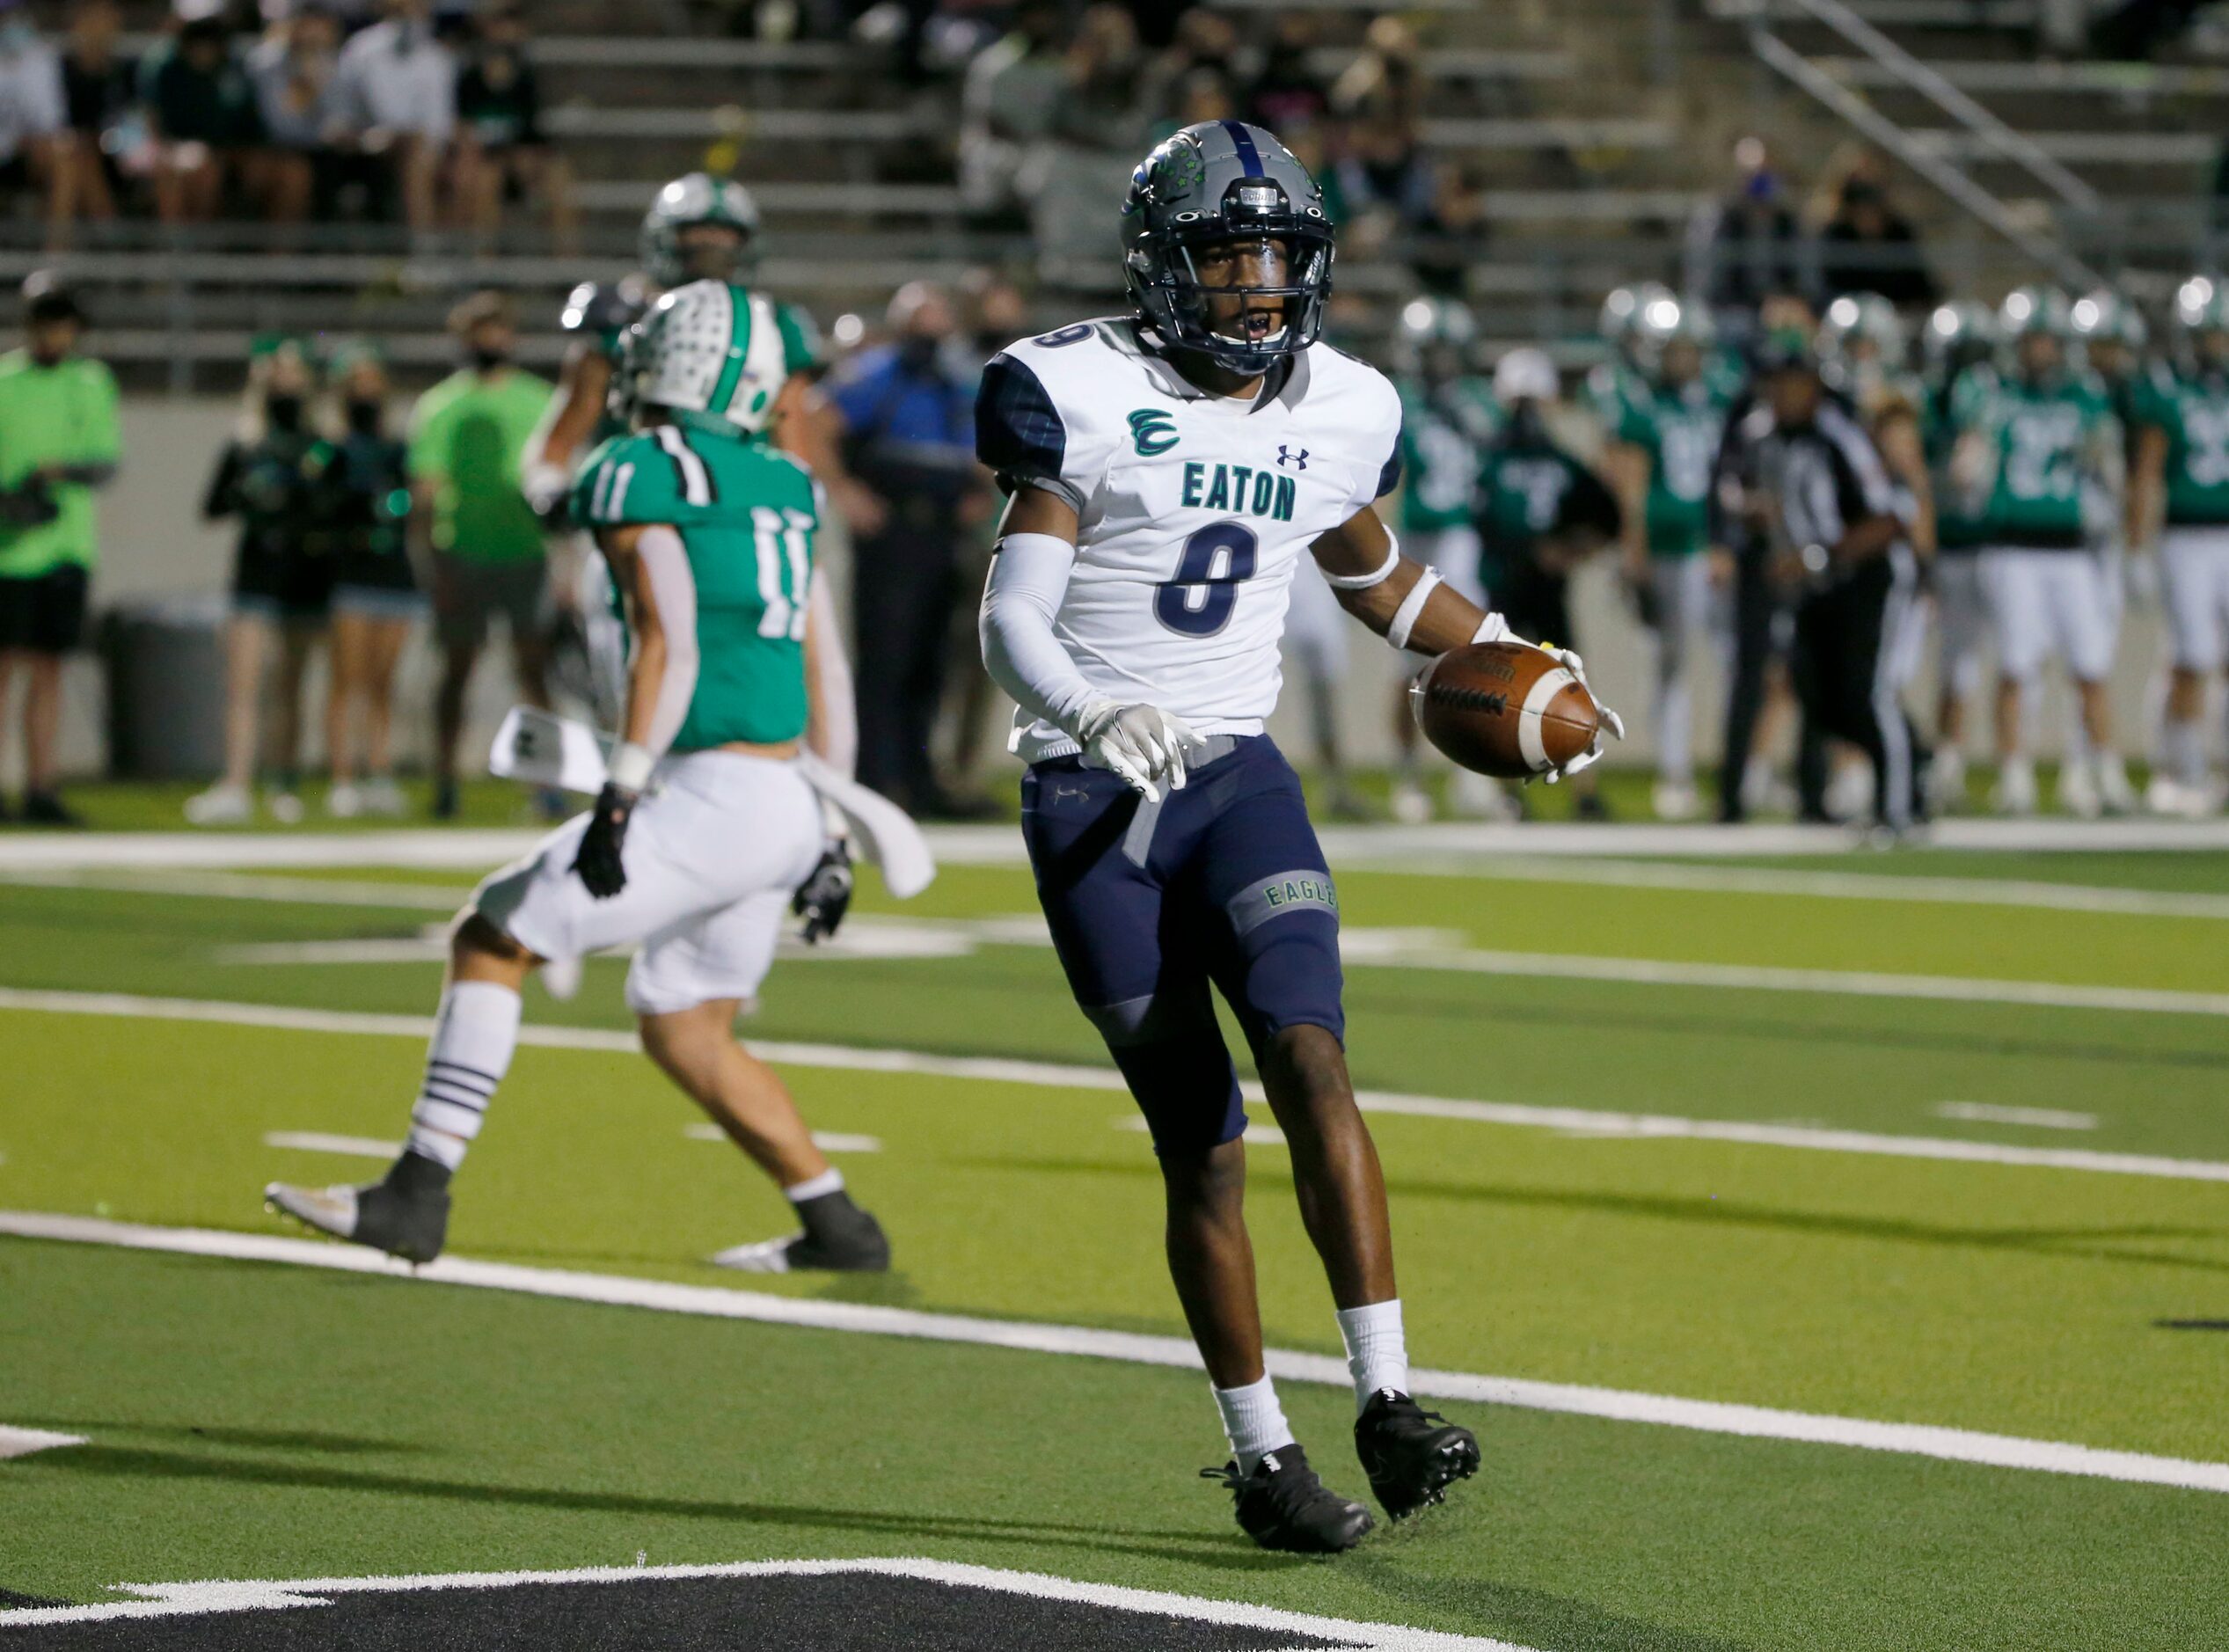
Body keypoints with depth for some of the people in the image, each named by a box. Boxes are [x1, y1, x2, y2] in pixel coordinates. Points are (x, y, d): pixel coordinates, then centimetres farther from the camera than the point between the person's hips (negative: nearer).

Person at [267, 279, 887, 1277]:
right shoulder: (780, 487, 17)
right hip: (787, 806, 8)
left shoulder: (644, 478, -7)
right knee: (684, 1033, 22)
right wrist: (822, 840, 25)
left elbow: (668, 647, -18)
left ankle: (416, 1194, -7)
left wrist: (619, 799, -21)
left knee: (491, 942, -1)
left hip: (711, 800, -8)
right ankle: (836, 1228, 22)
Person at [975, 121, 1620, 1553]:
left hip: (1237, 777, 3)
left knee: (1308, 1054, -22)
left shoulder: (1341, 413, 7)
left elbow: (1373, 574, 28)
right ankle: (1263, 1454, 8)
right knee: (1202, 1146, -3)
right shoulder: (1083, 396, -8)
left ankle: (1386, 1396, -24)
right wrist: (1092, 714, -33)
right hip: (1093, 793, -3)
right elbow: (1012, 621, -14)